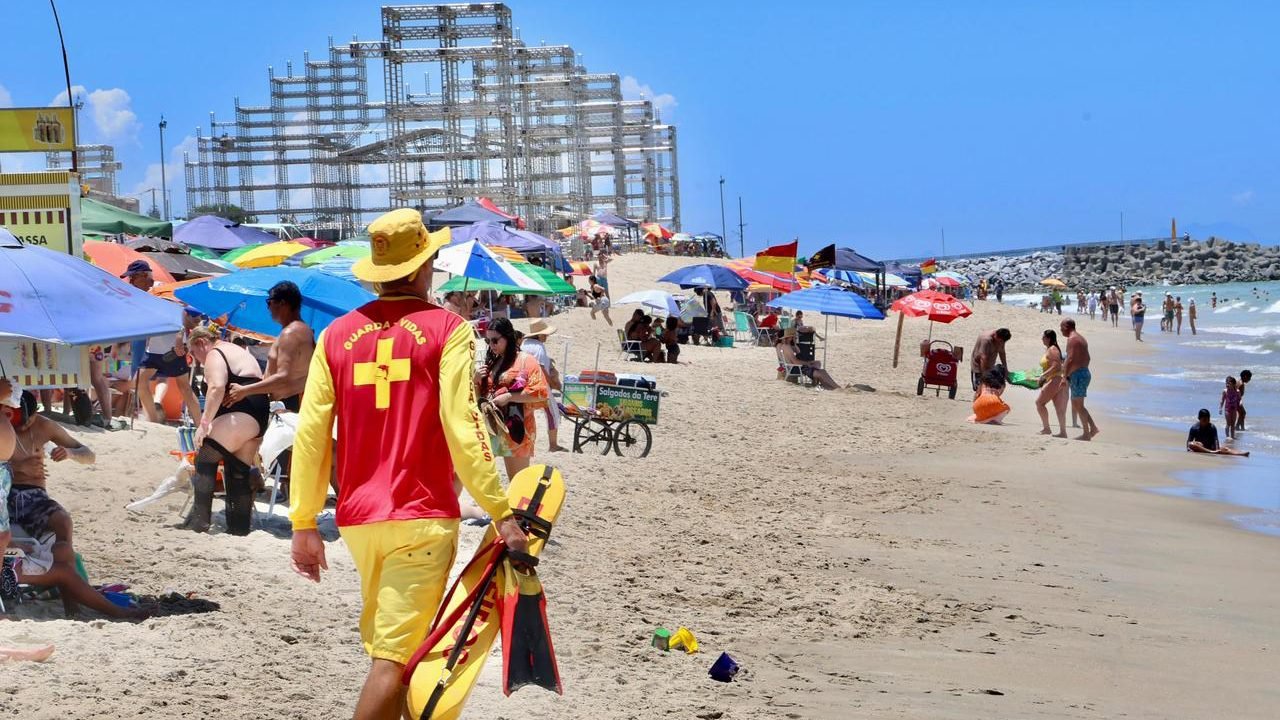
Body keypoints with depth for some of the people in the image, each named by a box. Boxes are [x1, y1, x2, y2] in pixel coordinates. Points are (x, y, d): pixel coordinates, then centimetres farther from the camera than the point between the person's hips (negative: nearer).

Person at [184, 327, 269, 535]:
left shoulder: (215, 355, -2)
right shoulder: (239, 352, 29)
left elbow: (217, 387, -21)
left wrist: (204, 422, -21)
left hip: (239, 417, -10)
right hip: (259, 419, 10)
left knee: (204, 460, -9)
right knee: (239, 472, 12)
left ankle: (198, 520, -17)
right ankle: (240, 527, 11)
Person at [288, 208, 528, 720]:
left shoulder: (336, 335, 6)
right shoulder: (445, 329, -5)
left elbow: (310, 433, 3)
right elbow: (461, 428, -13)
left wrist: (304, 524, 8)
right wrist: (500, 512, -10)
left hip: (358, 519, 5)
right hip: (422, 518, -5)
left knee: (387, 648, 21)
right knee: (392, 658, -7)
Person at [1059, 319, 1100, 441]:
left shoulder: (1072, 339, -13)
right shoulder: (1081, 338, 18)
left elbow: (1070, 359, -22)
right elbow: (1087, 358, 22)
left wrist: (1065, 376, -19)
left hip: (1077, 374, -10)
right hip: (1085, 372, 10)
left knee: (1078, 405, -4)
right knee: (1076, 403, 14)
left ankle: (1086, 433, -2)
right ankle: (1093, 427, 9)